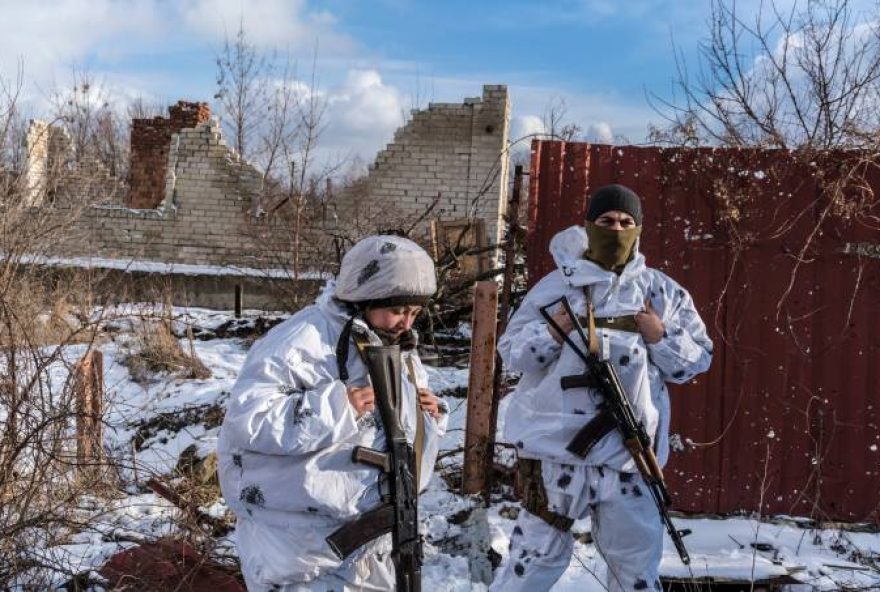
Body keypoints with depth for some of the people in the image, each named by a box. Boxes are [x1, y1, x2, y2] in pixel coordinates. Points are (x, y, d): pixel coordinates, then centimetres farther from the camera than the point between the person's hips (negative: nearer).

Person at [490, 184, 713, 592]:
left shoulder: (661, 291, 6)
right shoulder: (556, 285, 1)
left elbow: (697, 359, 8)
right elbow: (510, 352, 1)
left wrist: (662, 337, -9)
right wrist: (549, 334, -15)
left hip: (628, 449, 3)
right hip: (557, 442, -2)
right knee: (539, 551, 2)